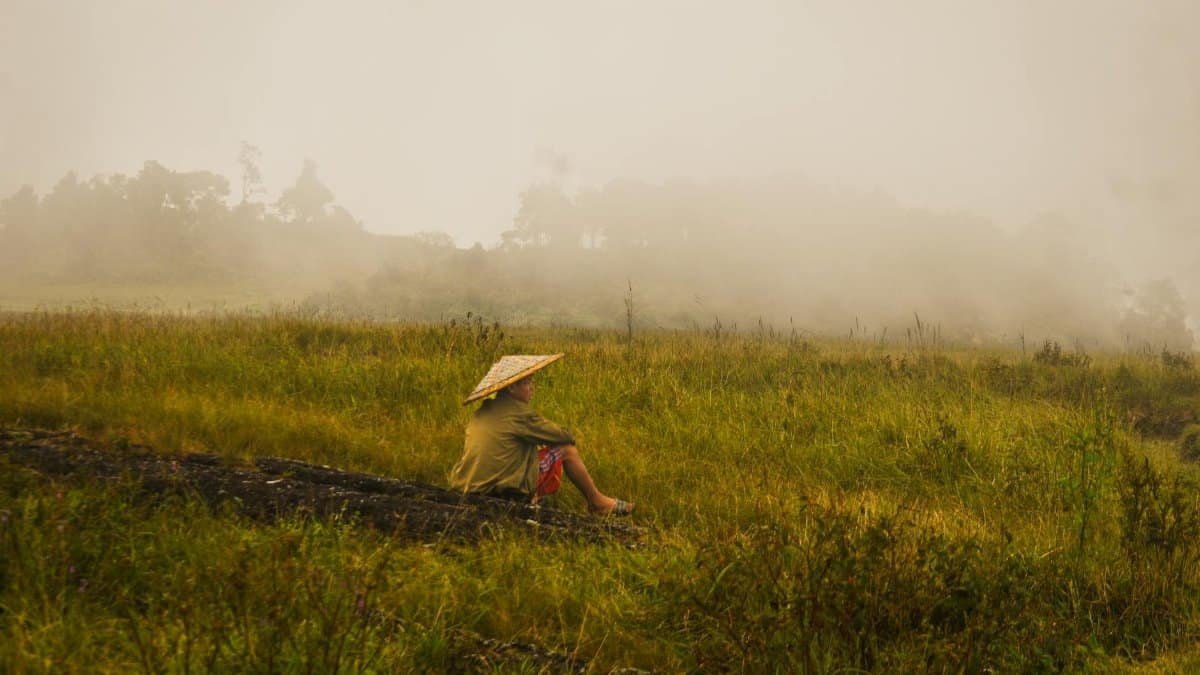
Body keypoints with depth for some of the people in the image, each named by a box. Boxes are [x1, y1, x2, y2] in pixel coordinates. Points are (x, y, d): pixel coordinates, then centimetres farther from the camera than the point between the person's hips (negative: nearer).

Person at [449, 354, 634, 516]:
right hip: (507, 491, -8)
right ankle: (598, 502, 19)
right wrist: (568, 437, 22)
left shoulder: (482, 412, 10)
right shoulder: (519, 413, -12)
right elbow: (564, 437, -2)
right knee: (566, 450, 5)